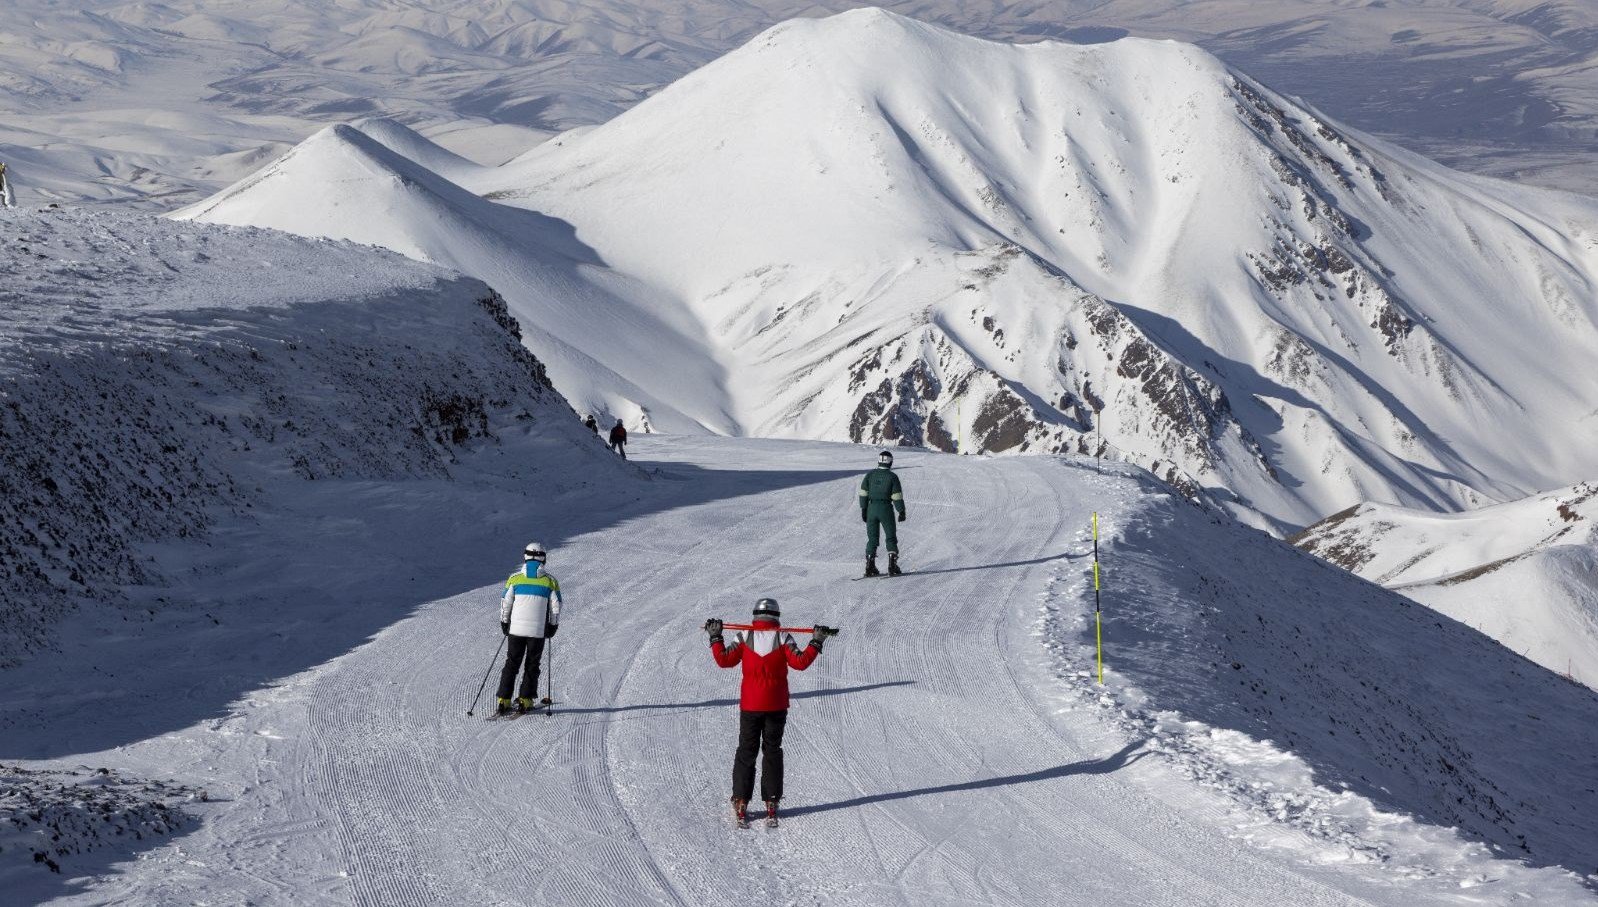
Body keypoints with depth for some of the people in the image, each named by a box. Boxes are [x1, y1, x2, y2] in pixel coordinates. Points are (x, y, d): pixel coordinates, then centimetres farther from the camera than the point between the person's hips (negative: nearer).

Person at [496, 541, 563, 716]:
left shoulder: (515, 578, 0)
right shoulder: (550, 580, -1)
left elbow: (505, 603, 3)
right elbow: (556, 607, 2)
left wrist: (504, 624, 16)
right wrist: (553, 626, 14)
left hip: (516, 629, 1)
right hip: (538, 631, -1)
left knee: (511, 664, 9)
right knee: (532, 666, 10)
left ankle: (503, 701, 2)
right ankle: (525, 701, 5)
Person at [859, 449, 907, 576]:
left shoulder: (870, 475, 3)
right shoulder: (892, 476, -6)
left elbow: (863, 493, 4)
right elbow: (897, 496, -7)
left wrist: (863, 509, 12)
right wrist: (902, 511, 1)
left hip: (871, 508, 3)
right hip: (886, 508, -3)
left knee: (872, 538, 11)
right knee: (891, 537, 7)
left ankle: (870, 566, 6)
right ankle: (892, 566, 0)